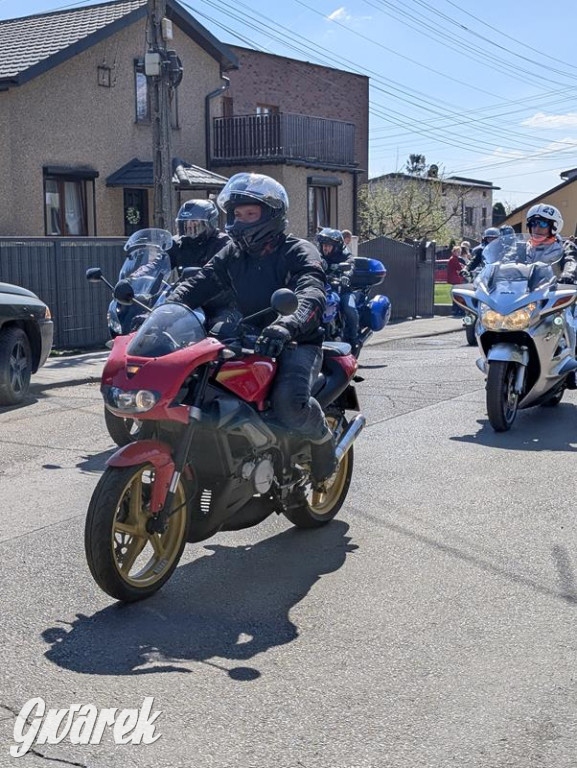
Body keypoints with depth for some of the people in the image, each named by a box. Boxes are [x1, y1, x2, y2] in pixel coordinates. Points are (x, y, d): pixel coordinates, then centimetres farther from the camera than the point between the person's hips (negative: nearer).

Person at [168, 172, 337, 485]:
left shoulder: (299, 251, -6)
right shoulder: (232, 254, 13)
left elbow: (312, 296, -26)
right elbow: (197, 286, 1)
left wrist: (285, 326, -47)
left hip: (296, 344, -6)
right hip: (247, 342, 6)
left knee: (288, 404, -34)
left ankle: (322, 436, 1)